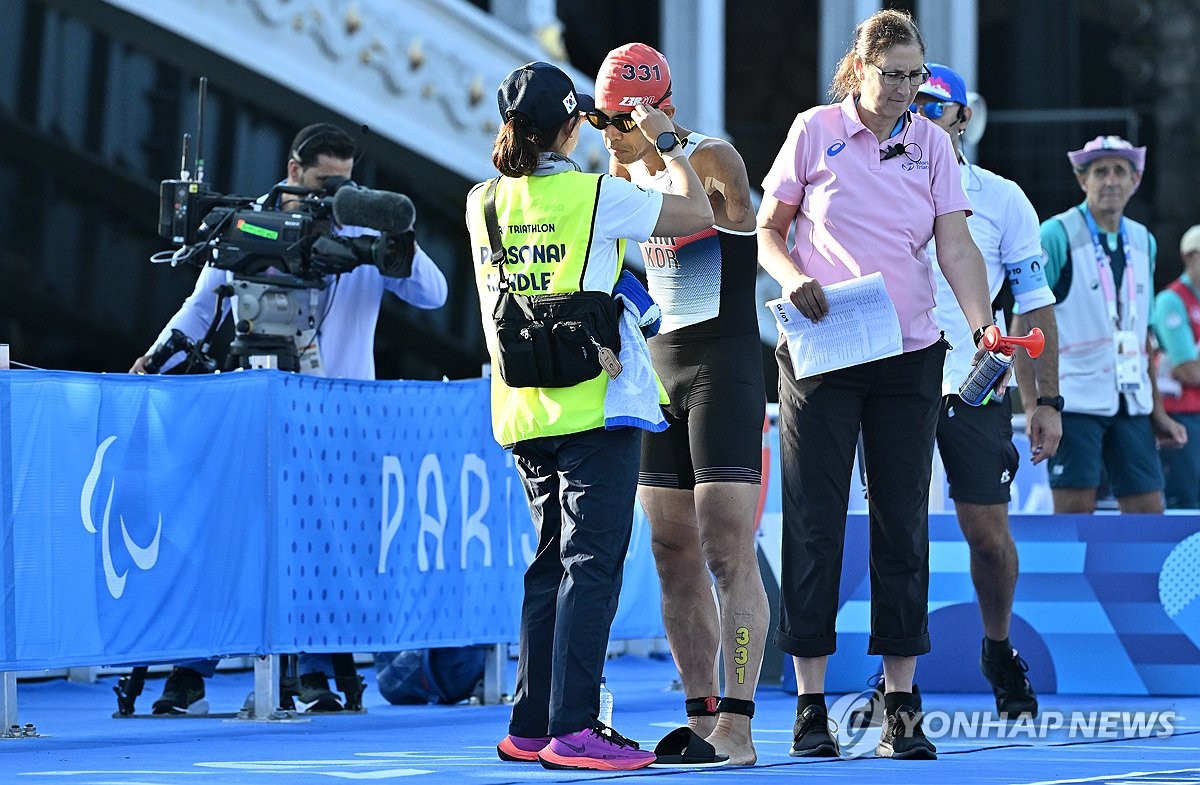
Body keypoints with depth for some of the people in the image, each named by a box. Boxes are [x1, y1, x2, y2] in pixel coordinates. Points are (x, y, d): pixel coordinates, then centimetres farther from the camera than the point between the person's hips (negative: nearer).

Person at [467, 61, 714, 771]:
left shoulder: (484, 201, 7)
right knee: (591, 564, -5)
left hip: (522, 411, 6)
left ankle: (532, 726, 15)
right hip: (593, 403, -6)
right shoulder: (595, 194, -9)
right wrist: (667, 141, 10)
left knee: (553, 561, 15)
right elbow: (697, 214, -3)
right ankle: (572, 729, -10)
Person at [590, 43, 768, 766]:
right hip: (658, 366, 7)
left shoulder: (715, 159, -10)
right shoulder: (627, 172, 12)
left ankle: (737, 723, -14)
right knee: (674, 556, 5)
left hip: (724, 365, -7)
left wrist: (668, 142, -23)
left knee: (728, 553, -12)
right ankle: (701, 716, 10)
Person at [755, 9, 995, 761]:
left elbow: (956, 246, -2)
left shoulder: (931, 142, 5)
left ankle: (902, 708, 9)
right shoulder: (814, 131, 1)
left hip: (908, 355, 2)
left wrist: (986, 329, -17)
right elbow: (767, 229, 7)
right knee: (814, 522, -2)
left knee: (904, 526, 3)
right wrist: (793, 277, -14)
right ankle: (811, 705, 3)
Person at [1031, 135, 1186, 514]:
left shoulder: (1143, 242, 14)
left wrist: (1157, 410, 15)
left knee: (1148, 509, 1)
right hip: (1074, 402, -6)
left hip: (1131, 405, 6)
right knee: (1074, 510, -9)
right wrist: (1032, 405, -14)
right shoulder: (1056, 236, -5)